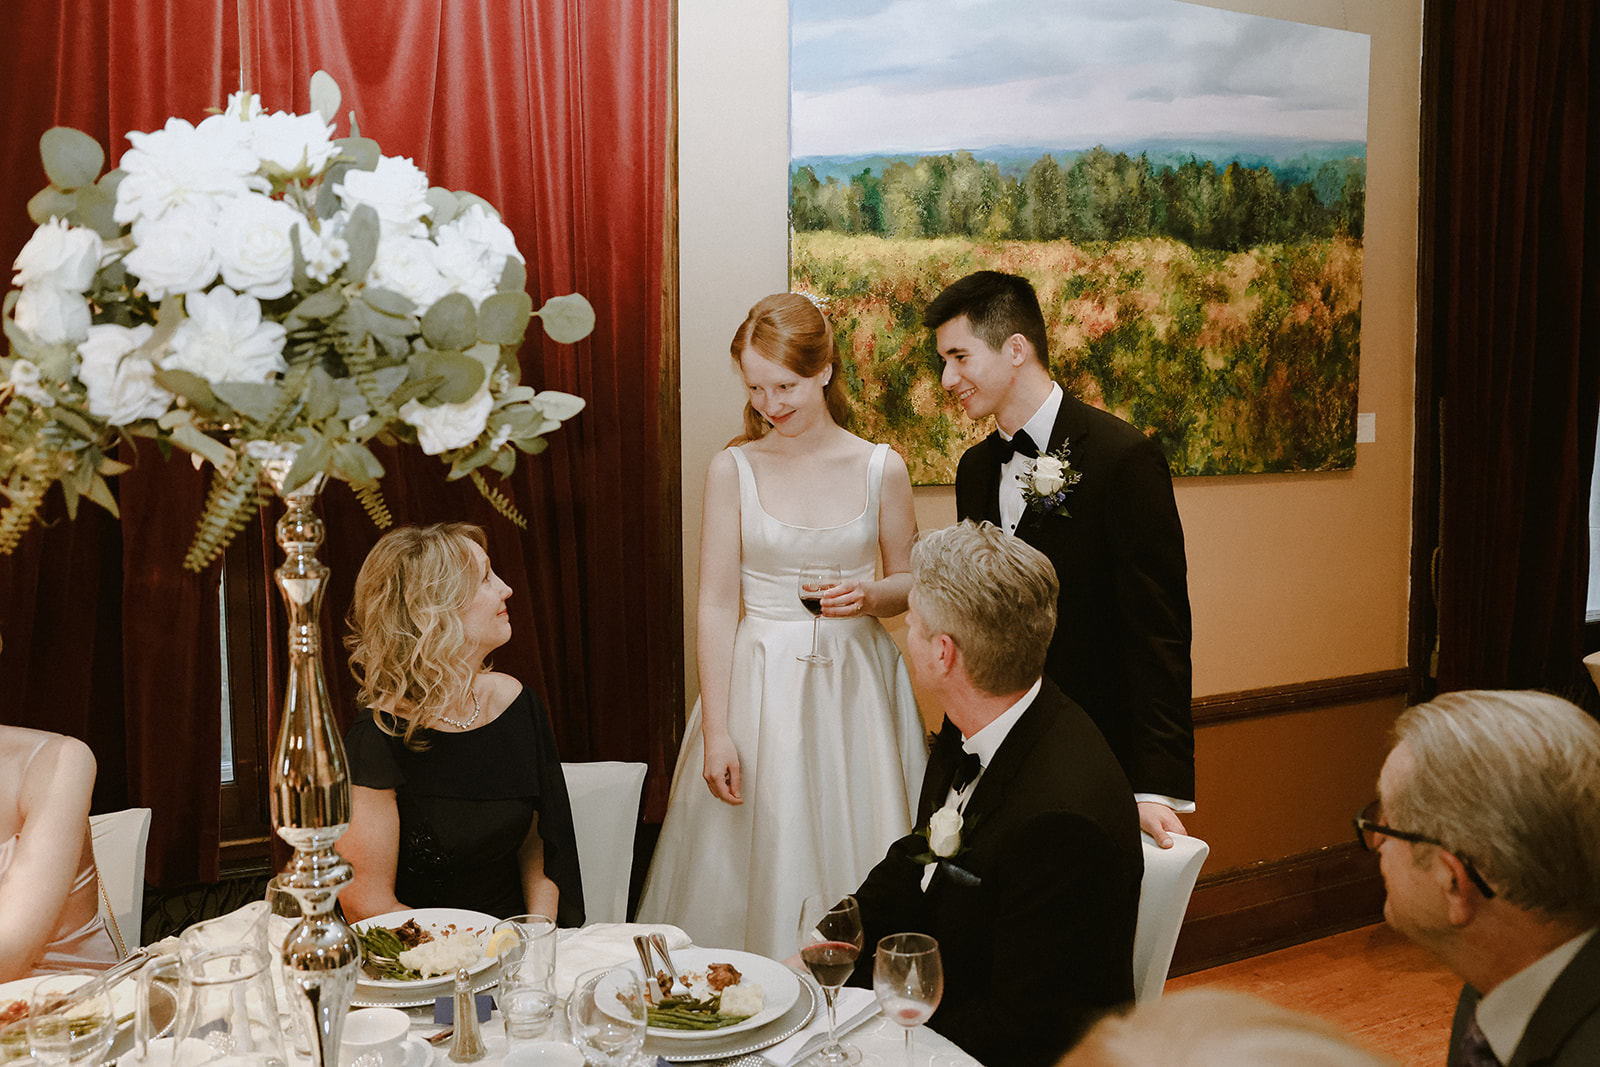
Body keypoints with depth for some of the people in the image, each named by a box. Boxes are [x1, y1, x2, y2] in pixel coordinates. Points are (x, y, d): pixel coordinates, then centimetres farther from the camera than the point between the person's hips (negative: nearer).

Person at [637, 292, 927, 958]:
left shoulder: (881, 468, 0)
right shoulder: (733, 469, -2)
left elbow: (907, 581, 11)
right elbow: (716, 605, -3)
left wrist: (872, 596, -12)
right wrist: (715, 731, -8)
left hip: (854, 687, 1)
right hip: (759, 687, -1)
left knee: (855, 855, 6)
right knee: (757, 861, 5)